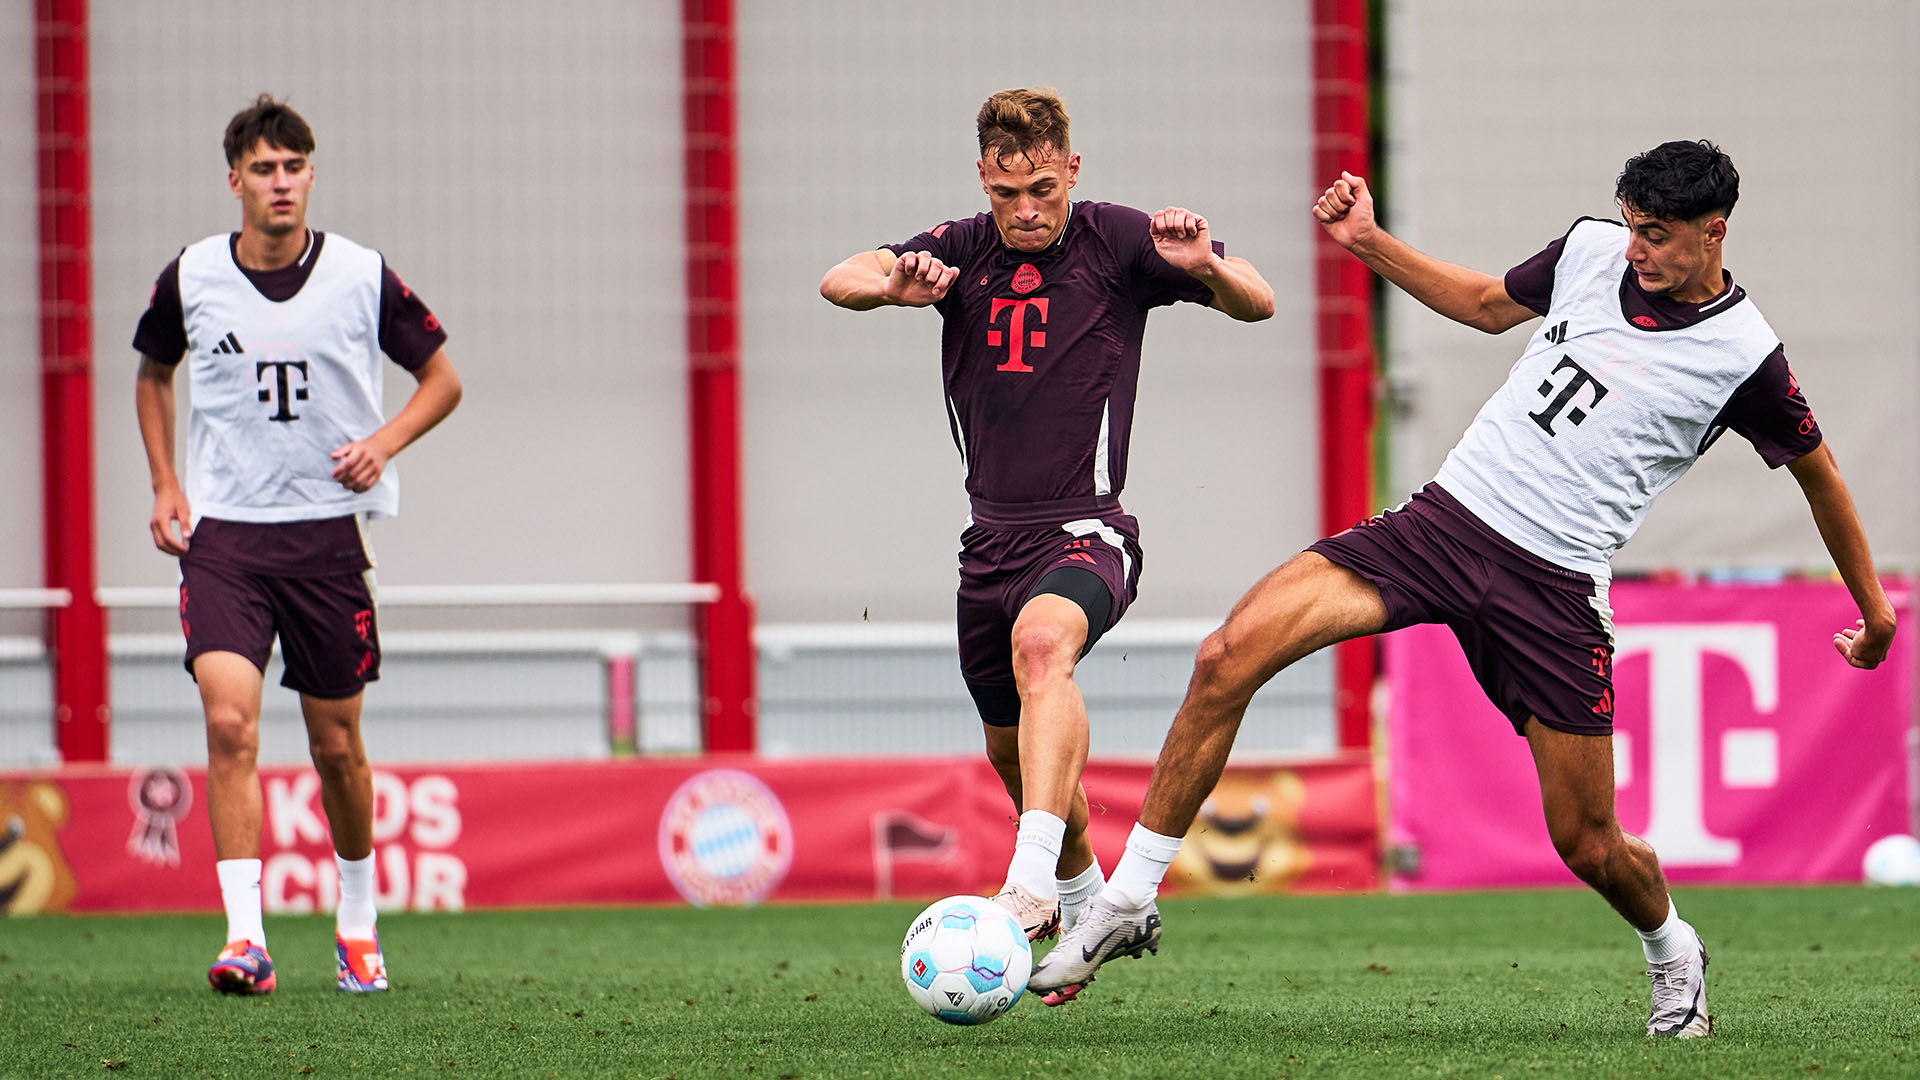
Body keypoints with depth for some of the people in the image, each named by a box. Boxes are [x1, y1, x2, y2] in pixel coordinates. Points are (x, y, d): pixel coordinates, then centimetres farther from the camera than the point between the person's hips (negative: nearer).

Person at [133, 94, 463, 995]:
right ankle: (245, 939, -21)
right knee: (229, 721, -18)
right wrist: (165, 485, 9)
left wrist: (384, 441, -9)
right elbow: (153, 372, 20)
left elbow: (441, 377, 9)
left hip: (327, 530, 0)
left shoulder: (362, 277, -3)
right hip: (222, 532, 0)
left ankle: (358, 920, 31)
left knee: (336, 746, 8)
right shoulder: (191, 278, 0)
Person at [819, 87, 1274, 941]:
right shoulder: (963, 251, 4)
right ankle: (1083, 896, 42)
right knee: (1011, 749, 14)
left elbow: (1257, 304, -6)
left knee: (1041, 642, -36)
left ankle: (1032, 882, -47)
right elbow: (838, 281, -10)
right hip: (991, 539, 5)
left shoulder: (1115, 241, -4)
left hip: (1084, 532, -5)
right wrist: (891, 286, -34)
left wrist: (1206, 266, -29)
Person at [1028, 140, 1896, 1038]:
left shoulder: (1745, 357, -6)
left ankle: (1671, 951, 38)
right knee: (1232, 653, -17)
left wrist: (1873, 609, 16)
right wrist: (1368, 242, 16)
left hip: (1553, 585, -3)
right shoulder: (1591, 251, 6)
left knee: (1587, 844, 0)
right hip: (1445, 516, 3)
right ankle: (1127, 902, -9)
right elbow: (1488, 305, 25)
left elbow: (1819, 474, 8)